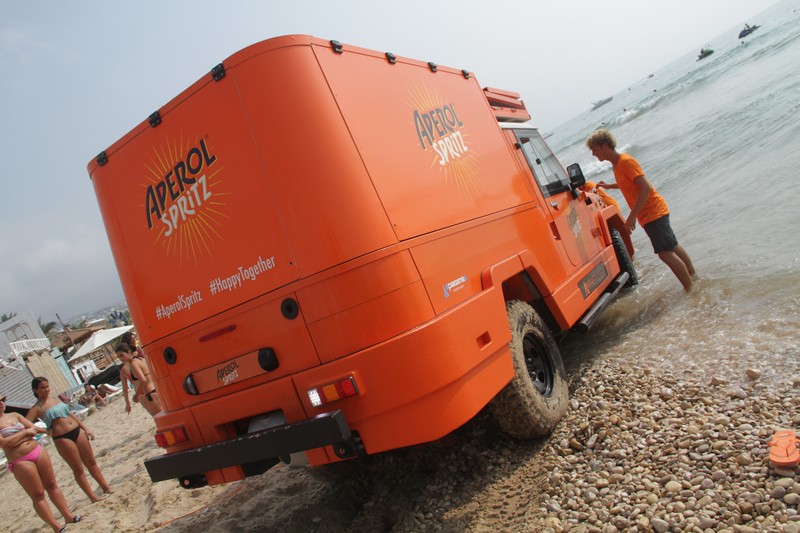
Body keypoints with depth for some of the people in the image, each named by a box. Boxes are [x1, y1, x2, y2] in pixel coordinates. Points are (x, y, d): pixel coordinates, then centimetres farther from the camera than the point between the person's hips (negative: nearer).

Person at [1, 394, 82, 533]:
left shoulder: (14, 415, 9)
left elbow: (34, 428, 8)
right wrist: (24, 432, -12)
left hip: (38, 450, 5)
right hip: (21, 462, -5)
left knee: (52, 485, 12)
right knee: (38, 495, 3)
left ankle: (68, 516, 22)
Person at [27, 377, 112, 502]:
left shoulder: (56, 400, 12)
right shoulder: (36, 409, -6)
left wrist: (85, 429, 16)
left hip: (77, 431, 6)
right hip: (62, 439, -6)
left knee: (91, 462, 13)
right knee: (78, 469, 4)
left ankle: (105, 487, 25)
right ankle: (92, 496, 14)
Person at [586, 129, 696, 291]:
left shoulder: (626, 162, -18)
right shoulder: (617, 163, 10)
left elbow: (646, 187, -25)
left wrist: (632, 216, -28)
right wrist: (609, 186, 20)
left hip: (652, 212, -9)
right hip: (651, 212, 9)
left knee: (665, 253, -10)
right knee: (672, 247, 18)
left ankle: (690, 288, -1)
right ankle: (693, 277, 31)